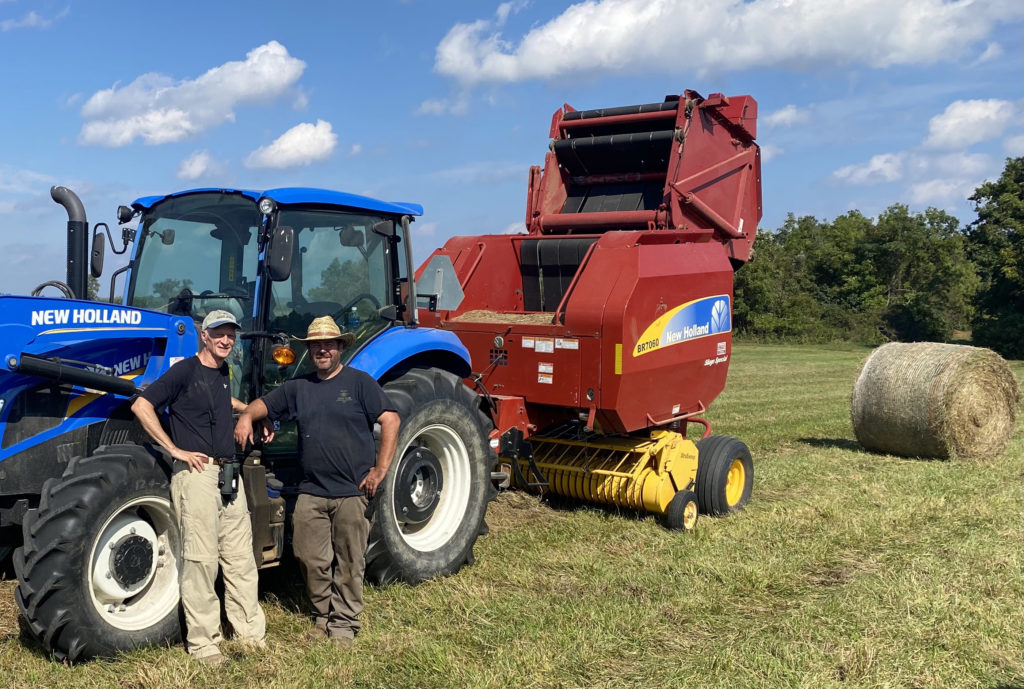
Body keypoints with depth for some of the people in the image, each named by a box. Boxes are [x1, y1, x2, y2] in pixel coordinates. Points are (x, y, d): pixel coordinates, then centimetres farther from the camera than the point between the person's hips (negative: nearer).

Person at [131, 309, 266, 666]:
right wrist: (175, 450, -16)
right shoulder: (185, 370, -7)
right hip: (197, 472, -8)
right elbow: (141, 405, -15)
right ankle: (203, 642, 5)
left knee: (241, 557, 11)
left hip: (228, 473, 8)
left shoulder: (222, 373, 15)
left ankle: (251, 632, 20)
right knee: (201, 559, -5)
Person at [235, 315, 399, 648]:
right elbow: (264, 404, 20)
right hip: (311, 492, 4)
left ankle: (344, 622, 18)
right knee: (310, 558, 6)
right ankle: (324, 613, 27)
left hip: (352, 492, -4)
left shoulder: (359, 382, -1)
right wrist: (247, 416, -4)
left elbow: (390, 420, -7)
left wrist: (381, 469, -13)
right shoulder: (298, 387, 13)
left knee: (348, 561, 4)